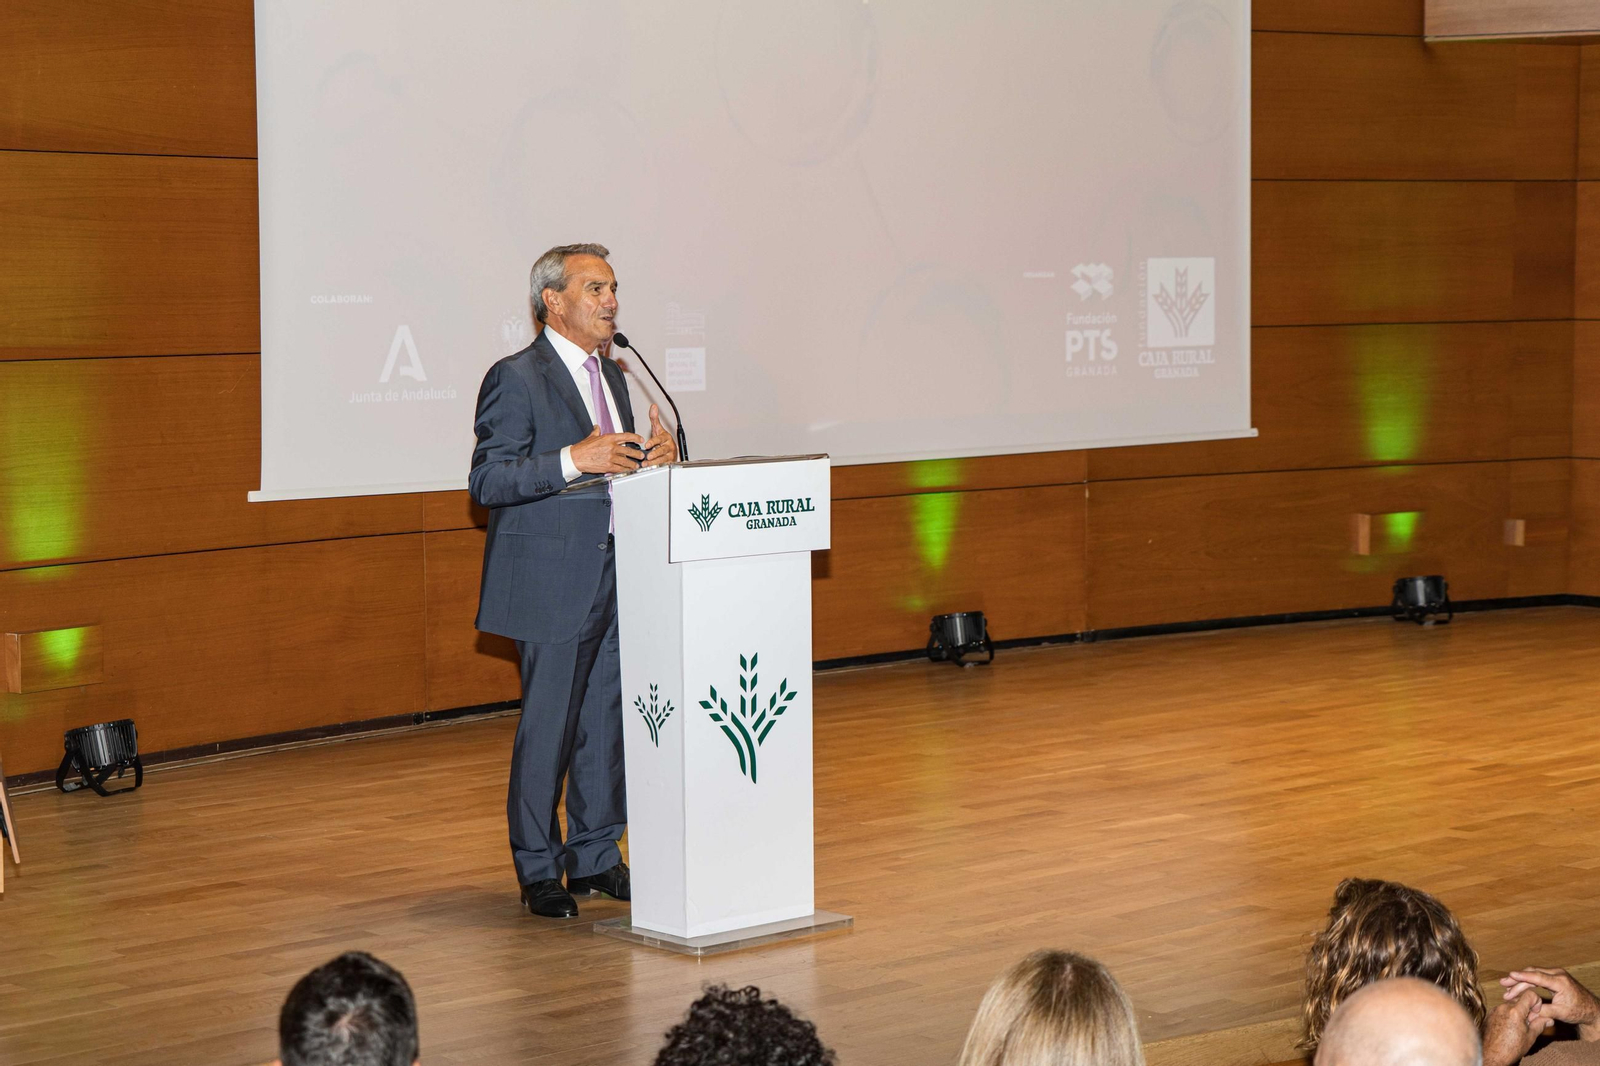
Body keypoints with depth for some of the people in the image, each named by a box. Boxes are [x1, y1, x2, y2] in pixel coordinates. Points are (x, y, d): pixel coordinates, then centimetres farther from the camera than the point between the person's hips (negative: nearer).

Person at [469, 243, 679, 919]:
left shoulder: (611, 378, 17)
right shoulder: (516, 379, -9)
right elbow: (486, 482, -16)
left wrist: (655, 456, 1)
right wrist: (573, 460, -25)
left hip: (614, 575, 8)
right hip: (552, 579, -8)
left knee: (608, 721, 10)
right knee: (547, 727, -2)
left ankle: (596, 858, 21)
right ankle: (538, 870, 8)